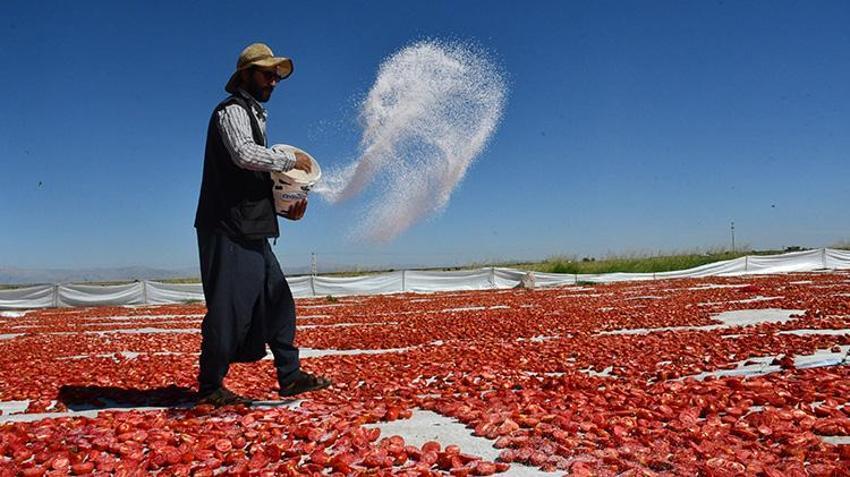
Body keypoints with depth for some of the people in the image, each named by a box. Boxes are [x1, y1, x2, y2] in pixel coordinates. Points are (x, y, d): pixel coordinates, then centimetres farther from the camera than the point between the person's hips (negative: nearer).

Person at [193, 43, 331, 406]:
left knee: (277, 301, 10)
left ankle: (289, 376, 17)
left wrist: (286, 207, 9)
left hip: (251, 233, 10)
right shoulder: (232, 111, -5)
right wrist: (289, 159, -14)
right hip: (228, 230, -10)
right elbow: (244, 154, -26)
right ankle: (209, 387, 7)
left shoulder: (255, 116, 24)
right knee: (229, 307, -6)